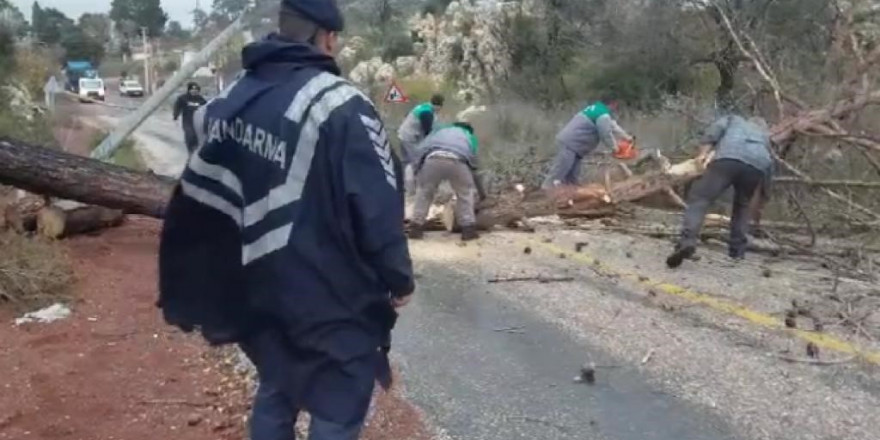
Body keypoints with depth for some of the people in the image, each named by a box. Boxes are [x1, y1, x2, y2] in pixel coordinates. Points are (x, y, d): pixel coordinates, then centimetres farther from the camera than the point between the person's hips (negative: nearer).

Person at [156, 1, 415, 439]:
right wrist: (398, 277, -4)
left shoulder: (231, 99, 5)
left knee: (275, 391, 24)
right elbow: (377, 206, -18)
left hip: (261, 290, 7)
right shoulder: (340, 105, -18)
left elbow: (201, 197, 10)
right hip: (333, 297, -7)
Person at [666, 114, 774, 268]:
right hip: (757, 166, 3)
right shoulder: (764, 136, 44)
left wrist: (703, 153, 12)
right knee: (742, 205, 27)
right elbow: (769, 168, 39)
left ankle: (687, 241, -30)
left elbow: (715, 129, 16)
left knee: (699, 199, -8)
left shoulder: (734, 119, 39)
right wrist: (763, 195, 46)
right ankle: (737, 249, 21)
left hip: (728, 159, -3)